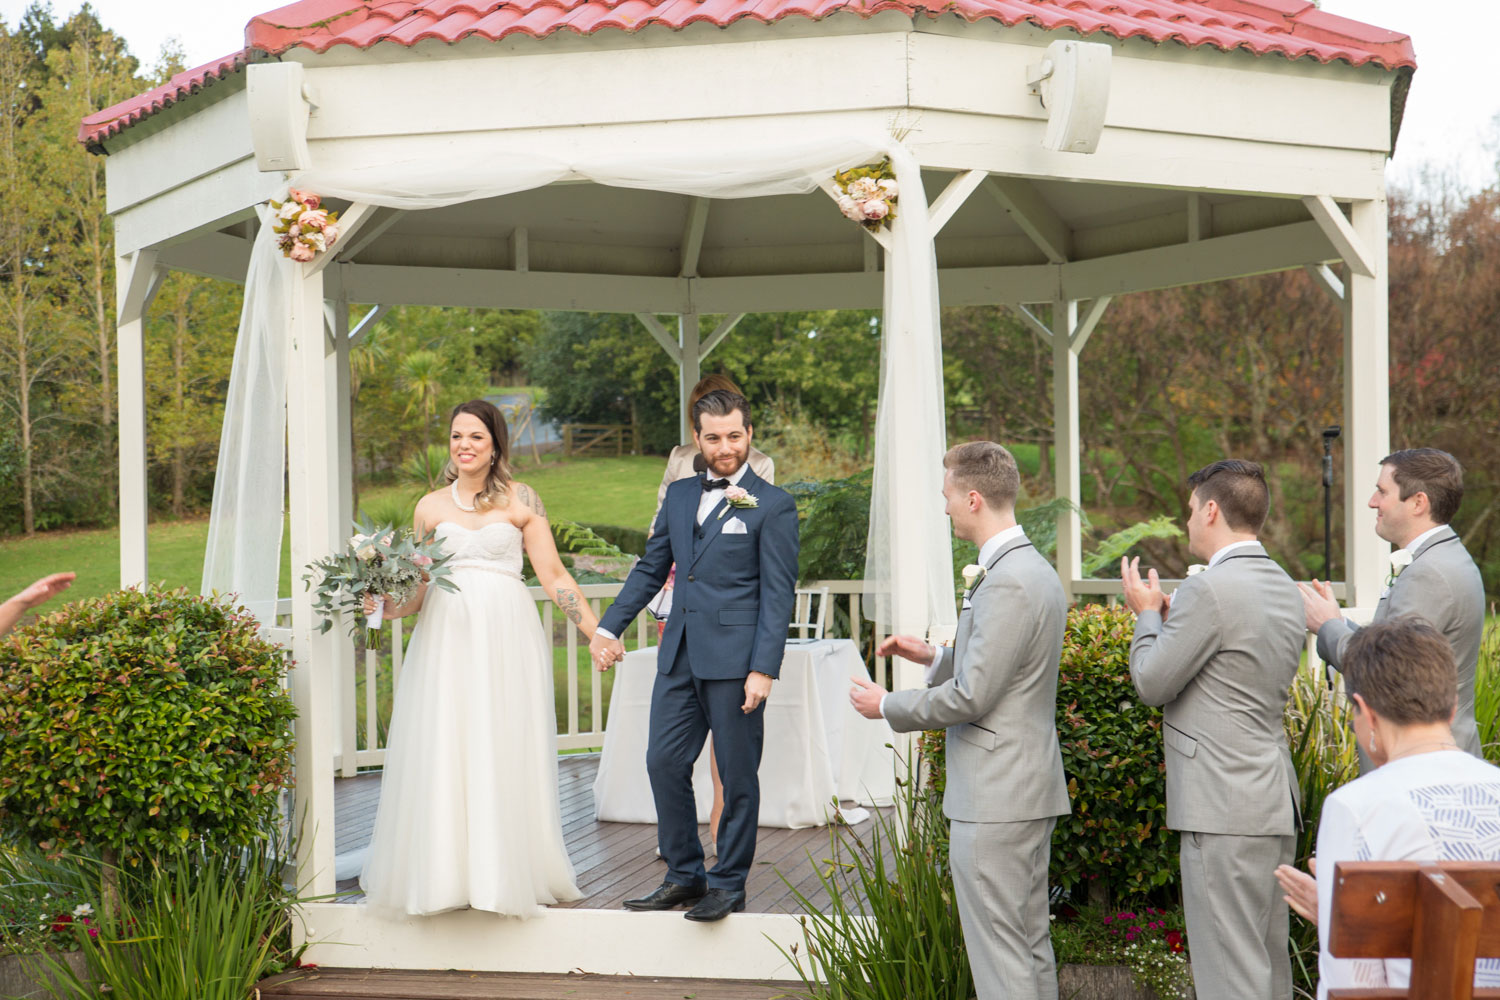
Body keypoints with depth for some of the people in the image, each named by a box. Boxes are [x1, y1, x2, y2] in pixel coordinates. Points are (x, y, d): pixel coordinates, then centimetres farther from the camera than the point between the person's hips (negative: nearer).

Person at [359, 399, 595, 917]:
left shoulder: (521, 499, 5)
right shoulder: (430, 507, 13)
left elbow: (553, 574, 2)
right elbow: (416, 589, 15)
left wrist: (595, 631, -4)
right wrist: (392, 606, -5)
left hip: (506, 634, -2)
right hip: (445, 636, 2)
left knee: (505, 753, -1)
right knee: (442, 753, 0)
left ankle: (505, 871, 10)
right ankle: (445, 870, 10)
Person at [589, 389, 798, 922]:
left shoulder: (772, 506, -4)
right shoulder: (679, 494, 13)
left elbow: (778, 595, -8)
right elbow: (650, 569, 19)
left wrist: (763, 669, -15)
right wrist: (606, 626, 12)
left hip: (735, 658, -5)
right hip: (680, 655, 6)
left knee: (737, 774, 3)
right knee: (664, 763, 7)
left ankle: (728, 884, 18)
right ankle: (685, 875, 22)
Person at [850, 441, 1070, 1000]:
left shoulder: (1007, 584, -21)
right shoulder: (1035, 570, 12)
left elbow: (971, 697, -21)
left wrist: (887, 707, -8)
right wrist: (935, 657, 17)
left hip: (995, 798, -11)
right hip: (1031, 789, 11)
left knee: (1000, 955, -3)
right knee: (1031, 944, 17)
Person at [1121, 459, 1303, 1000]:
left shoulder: (1209, 590, -17)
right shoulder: (1285, 587, 12)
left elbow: (1152, 683, -11)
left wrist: (1148, 615, 5)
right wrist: (1171, 617, 16)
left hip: (1226, 807, -10)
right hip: (1278, 800, 10)